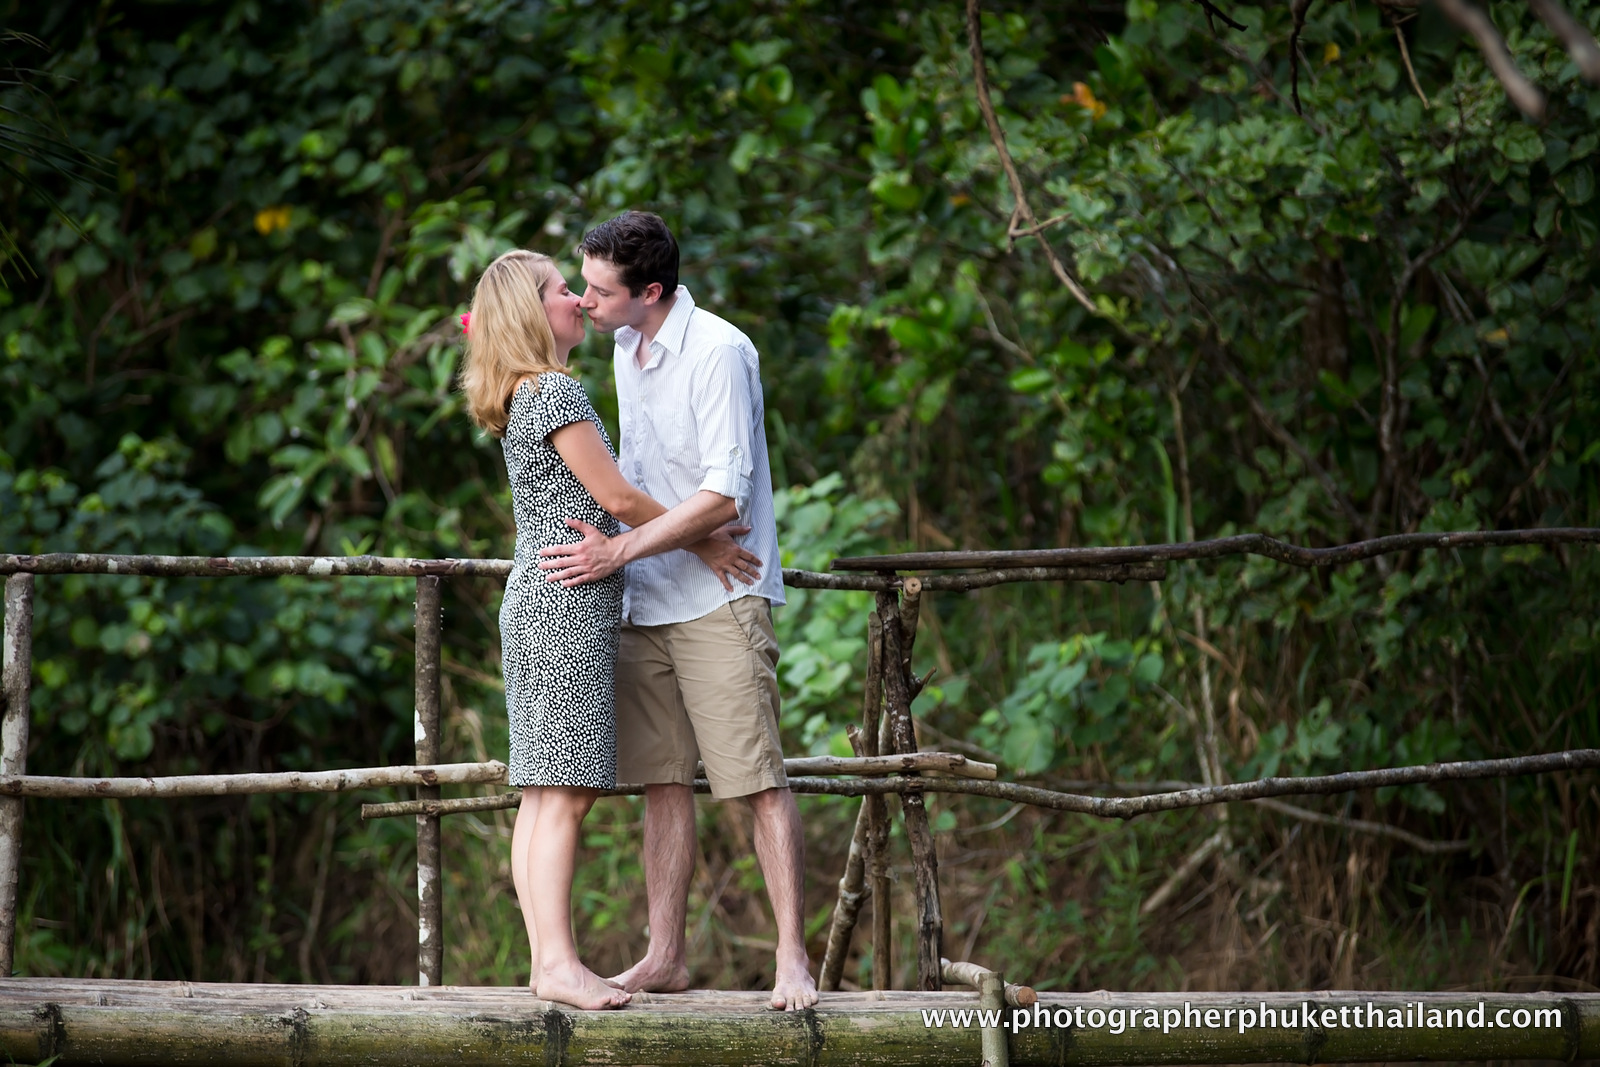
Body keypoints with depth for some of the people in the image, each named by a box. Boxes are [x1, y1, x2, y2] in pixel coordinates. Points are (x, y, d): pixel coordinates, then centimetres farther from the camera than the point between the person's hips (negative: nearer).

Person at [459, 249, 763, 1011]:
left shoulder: (522, 399, 19)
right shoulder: (555, 390, -10)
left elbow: (587, 507, 19)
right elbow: (616, 498, -11)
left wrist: (689, 540, 12)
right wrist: (699, 539, 3)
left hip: (537, 604, 10)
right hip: (569, 604, -10)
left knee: (544, 795, 6)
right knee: (564, 792, -13)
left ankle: (545, 958, 6)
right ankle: (558, 962, -17)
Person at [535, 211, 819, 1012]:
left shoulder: (718, 353, -15)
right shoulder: (626, 349, 10)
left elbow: (724, 494, -19)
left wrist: (619, 551, -21)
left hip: (719, 599, -8)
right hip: (645, 603, 8)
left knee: (758, 781, -8)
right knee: (663, 782, 7)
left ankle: (793, 957, -7)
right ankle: (665, 956, 10)